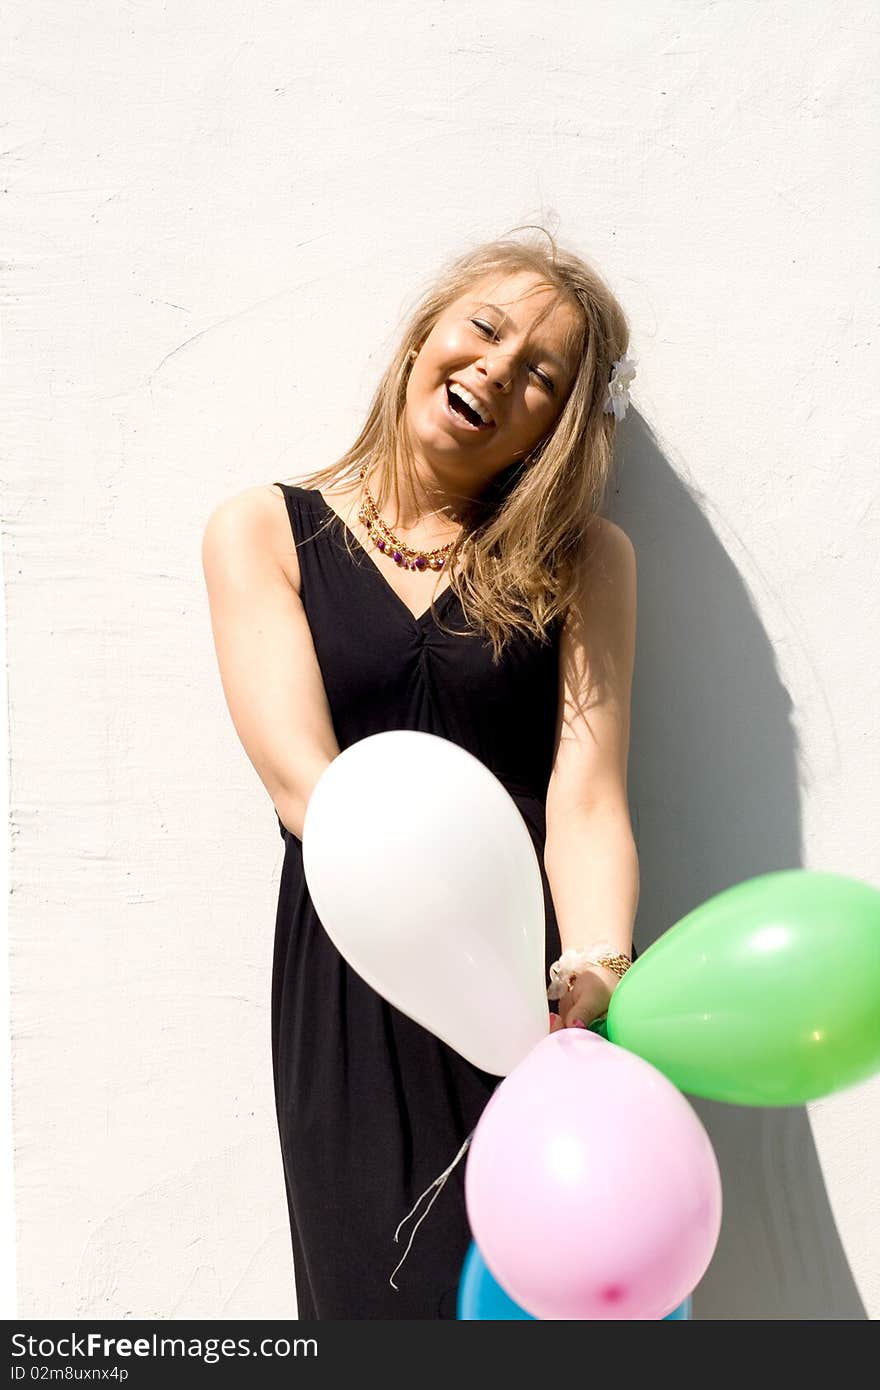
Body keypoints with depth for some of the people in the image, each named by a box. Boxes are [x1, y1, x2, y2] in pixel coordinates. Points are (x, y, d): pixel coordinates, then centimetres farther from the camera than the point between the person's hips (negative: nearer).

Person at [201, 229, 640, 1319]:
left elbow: (586, 797, -5)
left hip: (543, 990, 1)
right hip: (354, 996, -1)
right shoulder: (262, 533, 4)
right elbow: (303, 780, -10)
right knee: (388, 1290, 1)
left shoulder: (583, 560, 8)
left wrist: (593, 972, -27)